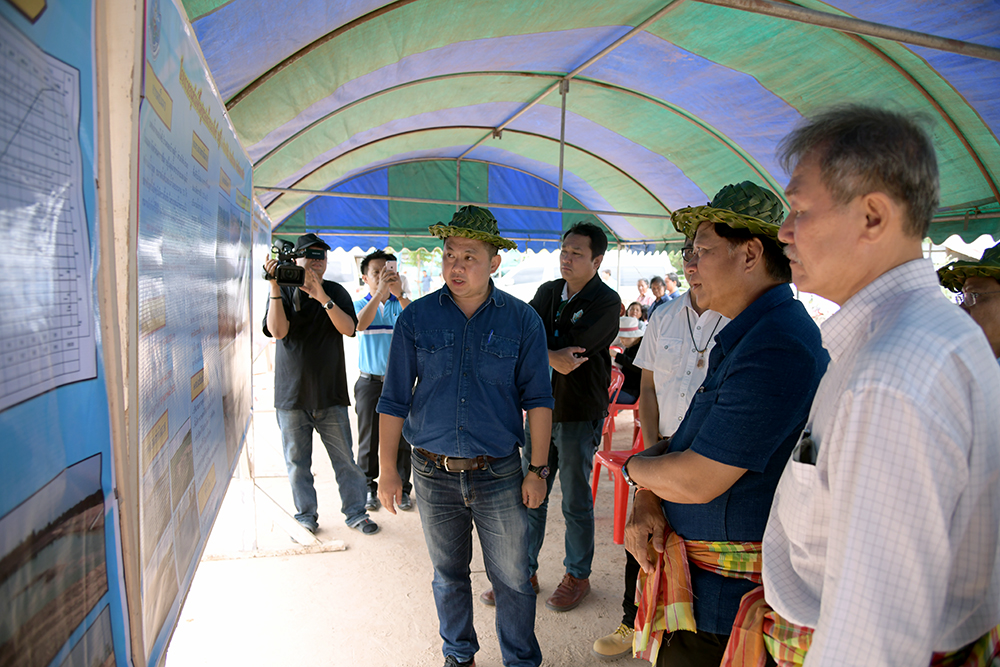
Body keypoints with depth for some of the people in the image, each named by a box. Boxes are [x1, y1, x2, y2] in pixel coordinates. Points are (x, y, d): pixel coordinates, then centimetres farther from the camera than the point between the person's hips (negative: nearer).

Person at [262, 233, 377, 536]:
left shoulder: (336, 292, 5)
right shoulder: (284, 292, 3)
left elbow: (349, 329, -11)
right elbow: (277, 331, -14)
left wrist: (322, 297, -23)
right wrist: (275, 287, -22)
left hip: (330, 392, 1)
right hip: (291, 394, 0)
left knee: (345, 459, 5)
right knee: (297, 461, 9)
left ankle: (355, 511, 19)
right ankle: (306, 514, 25)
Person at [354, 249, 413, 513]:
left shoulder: (401, 304, 4)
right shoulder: (359, 304, 5)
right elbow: (360, 324, -19)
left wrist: (399, 294, -30)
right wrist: (379, 292, -29)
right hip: (370, 382, 0)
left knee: (401, 438, 6)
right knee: (369, 439, 7)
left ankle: (402, 488, 20)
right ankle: (369, 488, 22)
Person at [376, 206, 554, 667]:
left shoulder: (522, 320, -5)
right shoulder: (416, 318, -3)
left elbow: (537, 399, -1)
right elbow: (393, 400, 1)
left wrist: (537, 469, -4)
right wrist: (388, 470, 0)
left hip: (499, 474, -1)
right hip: (434, 475, 2)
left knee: (512, 579, 10)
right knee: (448, 575, 19)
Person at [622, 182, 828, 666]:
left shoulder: (776, 347, -25)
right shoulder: (743, 335, 10)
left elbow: (695, 481, -26)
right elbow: (683, 443, 11)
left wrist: (635, 467, -6)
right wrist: (647, 500, -6)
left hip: (722, 600, -9)